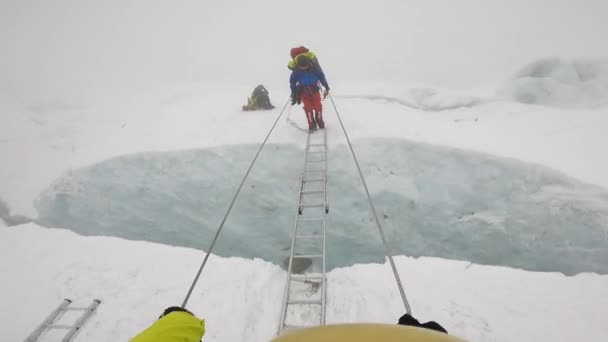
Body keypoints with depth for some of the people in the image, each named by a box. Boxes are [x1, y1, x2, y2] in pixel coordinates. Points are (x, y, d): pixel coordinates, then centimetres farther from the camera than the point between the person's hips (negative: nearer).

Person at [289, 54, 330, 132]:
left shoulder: (314, 67, -18)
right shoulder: (296, 70, -18)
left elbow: (322, 77, -5)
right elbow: (292, 81, -3)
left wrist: (326, 87, 2)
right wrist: (293, 93, 0)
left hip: (314, 89, 0)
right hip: (303, 91, 0)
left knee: (318, 106, -1)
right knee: (308, 108, -7)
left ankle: (319, 121, 25)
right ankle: (312, 124, 7)